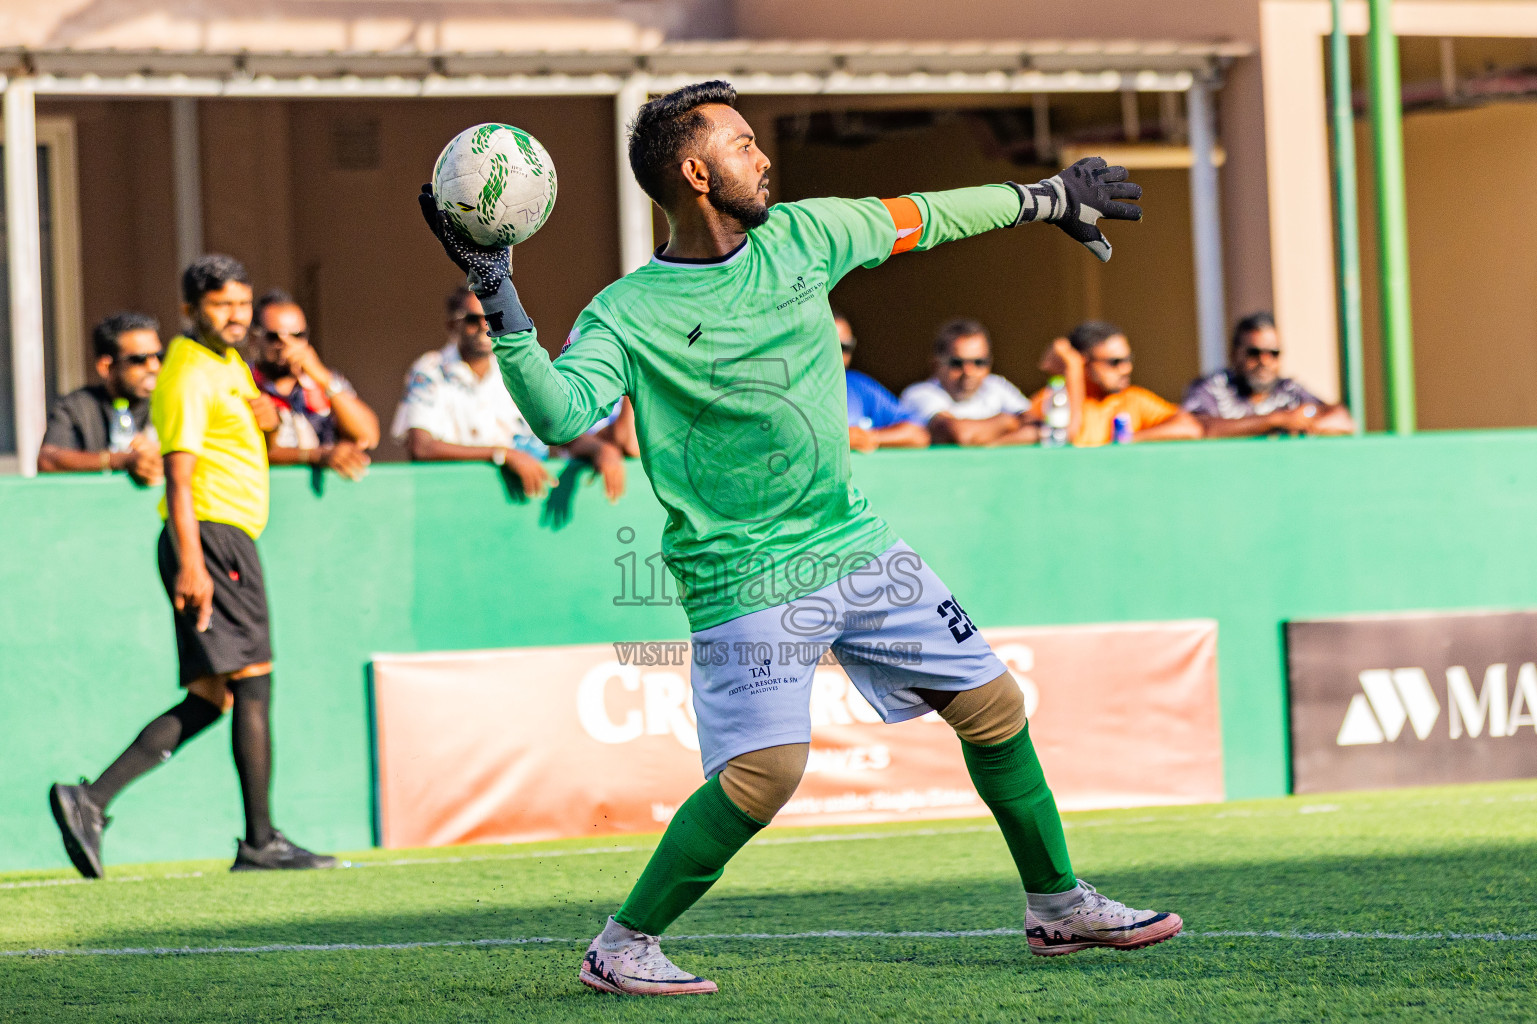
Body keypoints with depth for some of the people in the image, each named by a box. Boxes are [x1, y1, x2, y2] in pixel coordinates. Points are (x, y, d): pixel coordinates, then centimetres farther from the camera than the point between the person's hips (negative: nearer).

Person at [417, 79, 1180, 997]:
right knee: (765, 770, -19)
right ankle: (622, 947, -4)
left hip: (859, 547, 7)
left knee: (994, 706, 10)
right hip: (747, 579, -6)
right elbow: (560, 413, -27)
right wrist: (500, 302, -38)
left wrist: (1045, 197, 31)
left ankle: (1058, 905, 27)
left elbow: (917, 219, 20)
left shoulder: (800, 236, 5)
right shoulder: (628, 315, -11)